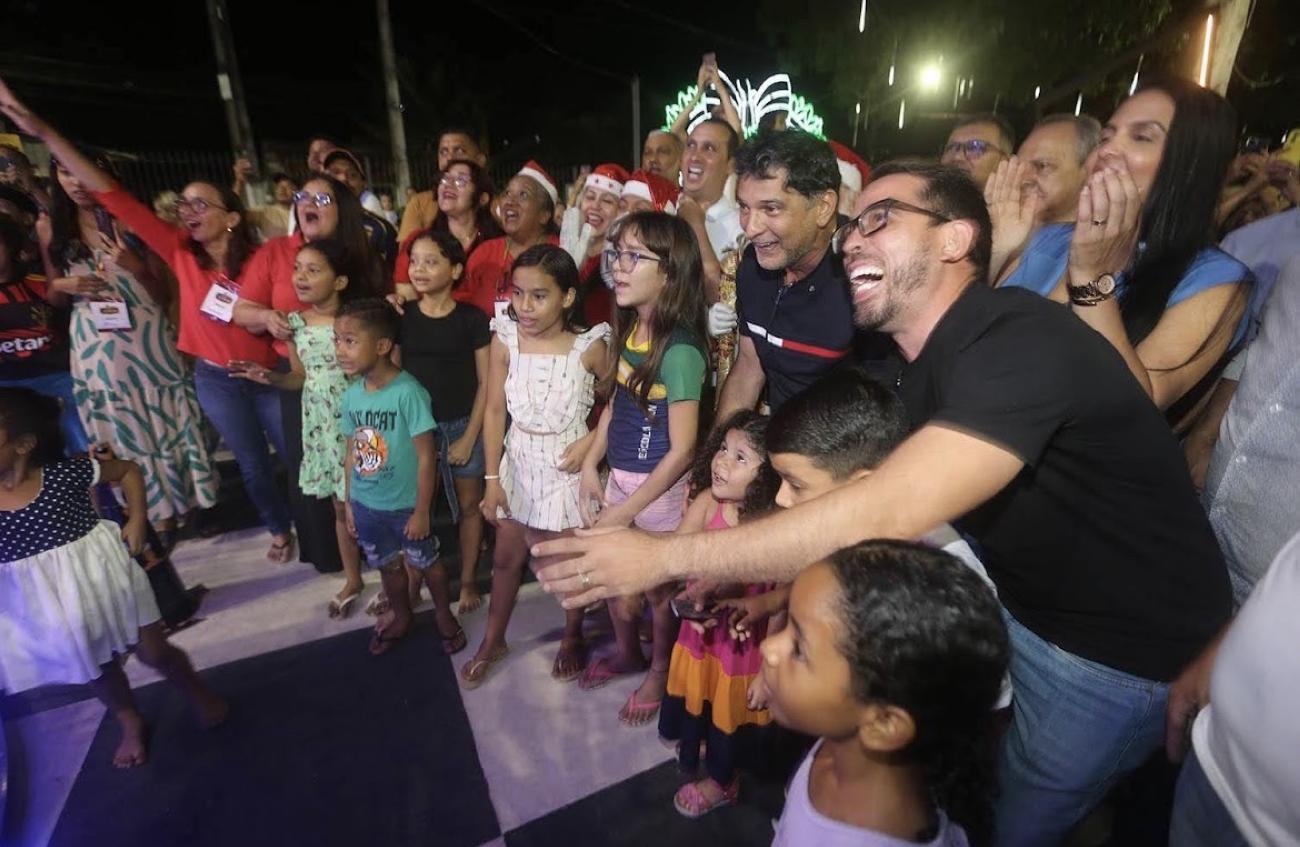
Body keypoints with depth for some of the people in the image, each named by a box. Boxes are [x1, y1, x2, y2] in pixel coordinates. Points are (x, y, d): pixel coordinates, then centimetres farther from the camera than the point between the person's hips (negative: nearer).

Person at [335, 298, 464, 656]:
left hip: (406, 505, -5)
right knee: (387, 566, 24)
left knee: (426, 563, 16)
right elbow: (352, 452, 6)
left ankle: (444, 614, 40)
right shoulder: (352, 394, -5)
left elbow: (426, 456, -20)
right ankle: (400, 615, 48)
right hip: (366, 505, 5)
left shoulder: (407, 391, -23)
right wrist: (349, 502, 10)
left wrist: (422, 511, -16)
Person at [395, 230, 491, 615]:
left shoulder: (472, 319, -7)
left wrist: (469, 437, -8)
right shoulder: (401, 317, 1)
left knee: (469, 505, 10)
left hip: (462, 425, -2)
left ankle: (467, 580, 27)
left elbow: (485, 383, -6)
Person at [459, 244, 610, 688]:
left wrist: (591, 442, -18)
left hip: (567, 466, -3)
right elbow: (494, 411, -6)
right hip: (518, 463, 3)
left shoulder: (589, 346, -19)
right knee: (506, 558, 18)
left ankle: (573, 637, 42)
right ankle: (493, 640, 43)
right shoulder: (505, 340, -11)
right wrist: (492, 478, -5)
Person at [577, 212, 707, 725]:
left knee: (658, 586, 15)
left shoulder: (679, 350, -24)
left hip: (661, 486, -7)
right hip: (618, 475, 7)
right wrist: (590, 467, 3)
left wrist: (625, 511, -16)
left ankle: (660, 671, 44)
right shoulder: (629, 328, -2)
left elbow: (682, 450, -21)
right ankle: (627, 652, 51)